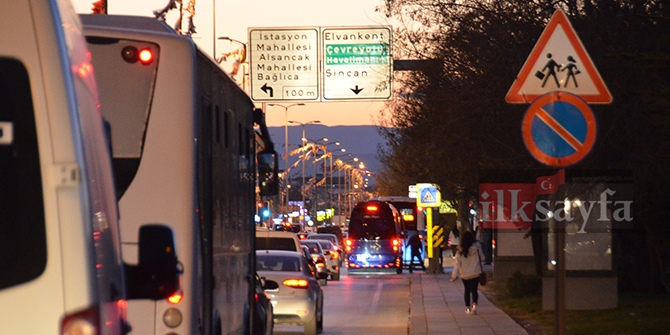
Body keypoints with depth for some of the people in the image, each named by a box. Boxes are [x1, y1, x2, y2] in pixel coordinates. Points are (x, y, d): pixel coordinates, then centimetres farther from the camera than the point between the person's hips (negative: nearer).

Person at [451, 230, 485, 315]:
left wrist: (454, 275, -5)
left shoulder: (460, 251, -9)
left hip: (465, 275, 0)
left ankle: (467, 308, 21)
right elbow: (482, 257, 9)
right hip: (476, 273, 0)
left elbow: (457, 264, -8)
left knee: (467, 290, 17)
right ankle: (474, 305, -21)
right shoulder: (477, 248, -6)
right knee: (474, 290, 3)